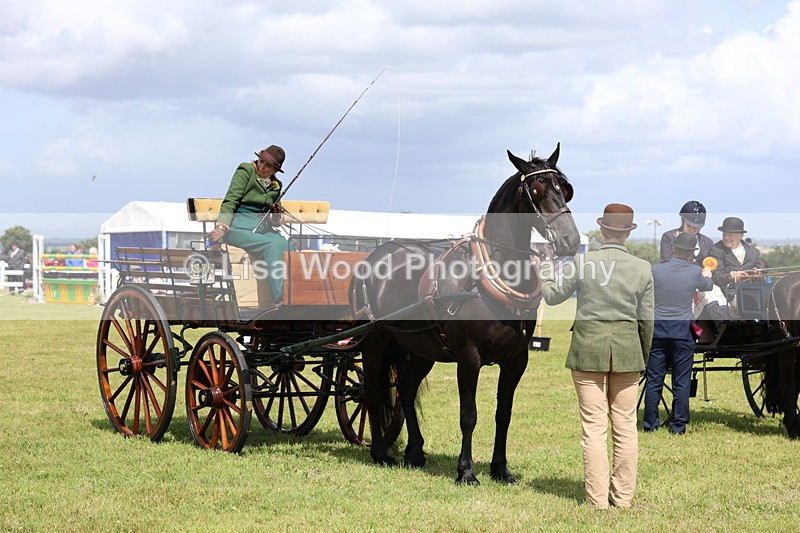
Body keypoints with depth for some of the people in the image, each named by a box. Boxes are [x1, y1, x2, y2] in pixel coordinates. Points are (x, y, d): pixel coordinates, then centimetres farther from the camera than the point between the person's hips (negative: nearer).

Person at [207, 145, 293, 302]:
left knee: (287, 246, -27)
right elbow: (230, 201, -7)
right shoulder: (245, 172, 3)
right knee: (273, 245, -32)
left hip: (263, 228, 6)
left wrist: (276, 212, 4)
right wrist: (221, 227, -22)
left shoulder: (275, 185, 21)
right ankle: (281, 298, -37)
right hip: (239, 227, -6)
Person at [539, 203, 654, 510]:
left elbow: (552, 295, 5)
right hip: (627, 348, 2)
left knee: (594, 426, 2)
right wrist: (643, 358, 17)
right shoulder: (643, 269, -3)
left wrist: (544, 272, 24)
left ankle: (597, 498, 5)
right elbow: (646, 320, 3)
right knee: (626, 425, 9)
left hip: (588, 348, -2)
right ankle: (623, 495, 14)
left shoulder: (582, 263, -9)